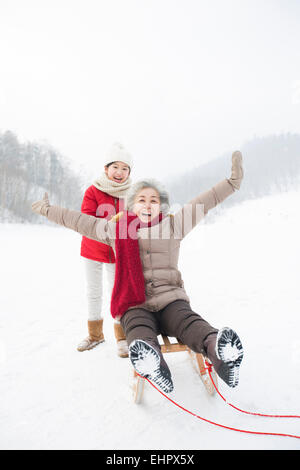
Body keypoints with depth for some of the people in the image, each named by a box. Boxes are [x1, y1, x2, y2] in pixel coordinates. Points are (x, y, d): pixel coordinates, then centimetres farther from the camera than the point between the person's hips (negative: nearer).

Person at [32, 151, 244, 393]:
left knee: (189, 321, -32)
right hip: (135, 305, 0)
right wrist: (47, 209, 32)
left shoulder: (173, 225, 15)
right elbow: (77, 220, 24)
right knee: (139, 330, -34)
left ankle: (220, 351, -57)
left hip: (170, 299, 1)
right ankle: (152, 364, -61)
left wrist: (232, 181, 7)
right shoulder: (116, 229, 16)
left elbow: (205, 202, 12)